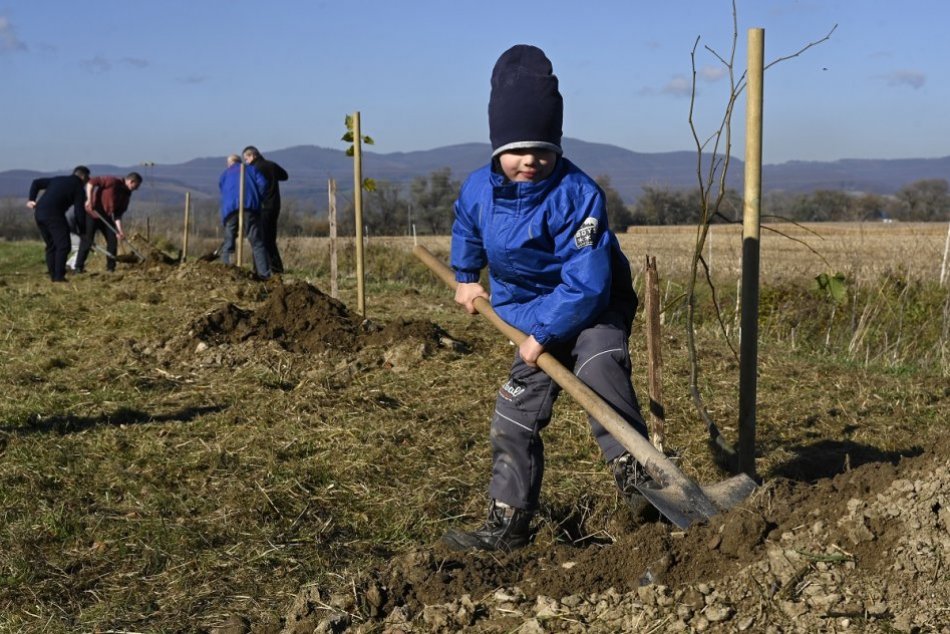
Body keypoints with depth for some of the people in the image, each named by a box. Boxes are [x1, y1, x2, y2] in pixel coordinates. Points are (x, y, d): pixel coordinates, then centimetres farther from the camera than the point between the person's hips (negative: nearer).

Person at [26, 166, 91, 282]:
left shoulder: (58, 179, 25)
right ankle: (59, 276, -10)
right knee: (63, 245, -4)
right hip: (54, 213, -7)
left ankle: (53, 275, 15)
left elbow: (36, 183, 21)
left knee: (51, 245, 16)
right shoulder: (79, 188, 5)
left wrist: (31, 199, 18)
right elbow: (79, 211, -1)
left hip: (39, 212, 7)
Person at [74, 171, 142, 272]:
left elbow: (118, 213, 1)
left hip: (106, 217, 7)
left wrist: (119, 230, -10)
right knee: (87, 240, -7)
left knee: (113, 239, 1)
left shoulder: (126, 195, 3)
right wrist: (89, 199, -27)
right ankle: (79, 267, 1)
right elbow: (91, 182, -21)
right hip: (92, 213, -7)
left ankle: (111, 267, 10)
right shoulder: (113, 181, -18)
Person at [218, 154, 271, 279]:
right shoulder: (250, 169, 23)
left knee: (228, 244, 8)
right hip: (250, 208, -1)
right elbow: (263, 183, 5)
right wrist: (257, 199, 16)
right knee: (257, 242, -2)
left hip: (230, 209, 1)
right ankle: (264, 274, -10)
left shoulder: (224, 175, 28)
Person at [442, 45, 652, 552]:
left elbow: (586, 283, -31)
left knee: (598, 366, -36)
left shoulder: (578, 195, -28)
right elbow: (467, 228, 18)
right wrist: (465, 276, 24)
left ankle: (635, 471, -28)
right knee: (514, 418, 3)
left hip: (594, 308, -5)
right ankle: (507, 524, 11)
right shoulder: (479, 189, -10)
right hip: (528, 315, 6)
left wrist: (542, 333, -28)